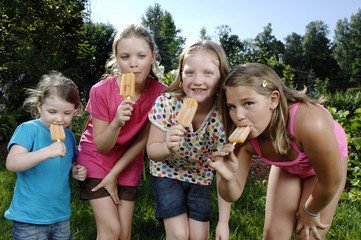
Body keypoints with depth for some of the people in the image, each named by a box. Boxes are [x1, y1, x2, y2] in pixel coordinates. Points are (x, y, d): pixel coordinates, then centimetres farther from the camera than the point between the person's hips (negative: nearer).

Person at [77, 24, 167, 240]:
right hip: (96, 158, -2)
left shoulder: (159, 92, -19)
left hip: (128, 163, 2)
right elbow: (101, 146, -17)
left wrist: (114, 174, -8)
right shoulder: (101, 91, -23)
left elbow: (142, 140, -9)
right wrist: (116, 123, -37)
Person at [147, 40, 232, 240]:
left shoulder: (223, 116, -26)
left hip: (200, 177, 1)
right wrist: (168, 147, -41)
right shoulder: (167, 103, -26)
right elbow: (151, 151, -16)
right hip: (167, 172, -1)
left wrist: (223, 222, -16)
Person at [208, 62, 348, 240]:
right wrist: (228, 178, -42)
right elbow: (232, 195, -19)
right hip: (287, 166, 3)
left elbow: (331, 181, -27)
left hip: (327, 159, -3)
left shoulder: (309, 123, -44)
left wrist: (310, 212, -9)